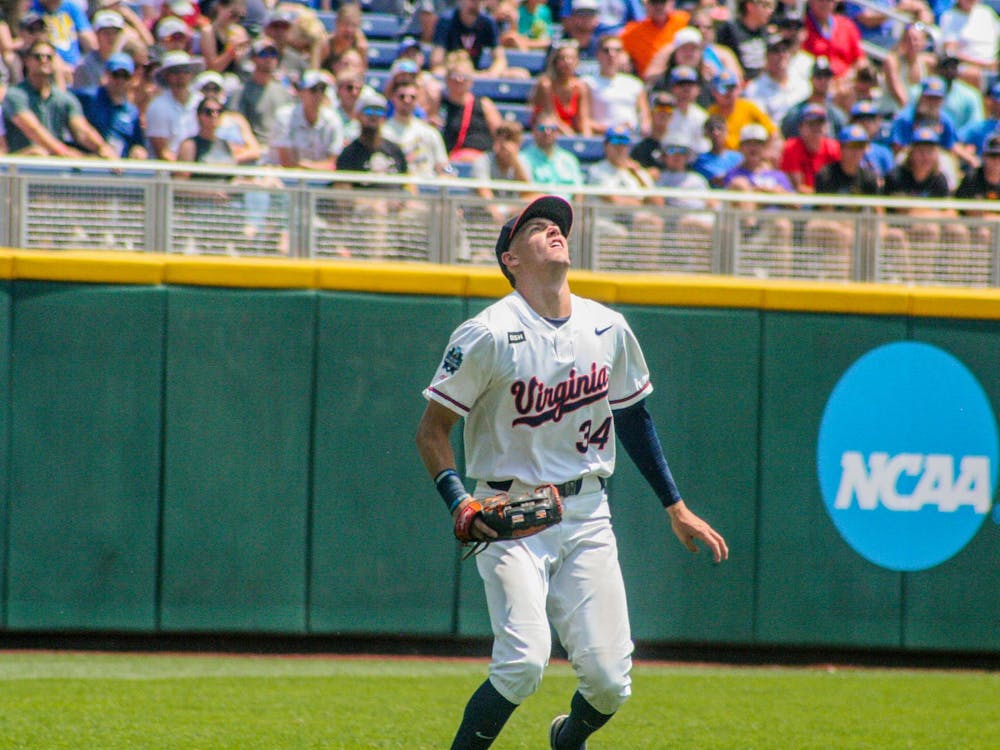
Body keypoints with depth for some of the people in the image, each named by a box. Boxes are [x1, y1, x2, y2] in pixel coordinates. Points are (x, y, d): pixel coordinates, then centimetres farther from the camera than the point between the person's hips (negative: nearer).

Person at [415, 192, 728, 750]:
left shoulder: (609, 329, 6)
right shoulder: (488, 335, -10)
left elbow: (633, 416, 20)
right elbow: (433, 430, -6)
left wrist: (676, 507, 20)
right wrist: (460, 503, -22)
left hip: (587, 515, 4)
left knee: (610, 680, -4)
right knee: (525, 661, -22)